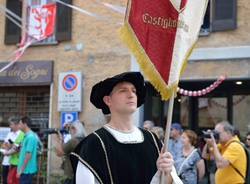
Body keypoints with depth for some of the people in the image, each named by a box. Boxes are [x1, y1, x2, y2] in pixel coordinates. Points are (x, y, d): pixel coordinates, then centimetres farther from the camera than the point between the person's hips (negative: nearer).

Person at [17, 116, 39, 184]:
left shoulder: (30, 137, -17)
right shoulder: (27, 136, 13)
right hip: (26, 170, 9)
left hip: (27, 170, -9)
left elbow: (28, 155, -20)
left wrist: (21, 170, -17)